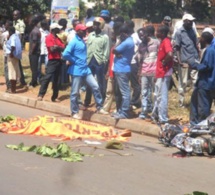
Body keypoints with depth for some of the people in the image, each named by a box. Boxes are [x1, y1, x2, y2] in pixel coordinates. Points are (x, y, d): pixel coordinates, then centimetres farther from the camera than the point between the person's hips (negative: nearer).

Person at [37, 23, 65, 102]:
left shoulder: (57, 38, 15)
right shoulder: (49, 37, -8)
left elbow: (63, 48, 5)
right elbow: (52, 49, -17)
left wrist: (56, 47, -11)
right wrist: (59, 47, -1)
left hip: (58, 60, 7)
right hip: (52, 61, -7)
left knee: (56, 80, 9)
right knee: (47, 77, -12)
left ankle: (54, 97, 13)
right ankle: (40, 95, -10)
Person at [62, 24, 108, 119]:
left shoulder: (82, 41, 11)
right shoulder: (74, 42, -15)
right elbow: (65, 54, -25)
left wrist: (84, 62, 12)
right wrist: (74, 61, -14)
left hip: (85, 69, 8)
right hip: (77, 70, -8)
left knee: (95, 86, 5)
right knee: (75, 92, 2)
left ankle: (99, 108, 15)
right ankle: (74, 112, 13)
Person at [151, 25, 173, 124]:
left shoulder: (166, 42, -17)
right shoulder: (162, 42, 14)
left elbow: (170, 54, -34)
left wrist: (164, 63, -18)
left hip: (164, 74, -10)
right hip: (160, 73, 10)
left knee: (162, 96, -5)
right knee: (157, 95, 19)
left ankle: (163, 118, 0)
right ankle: (155, 115, 30)